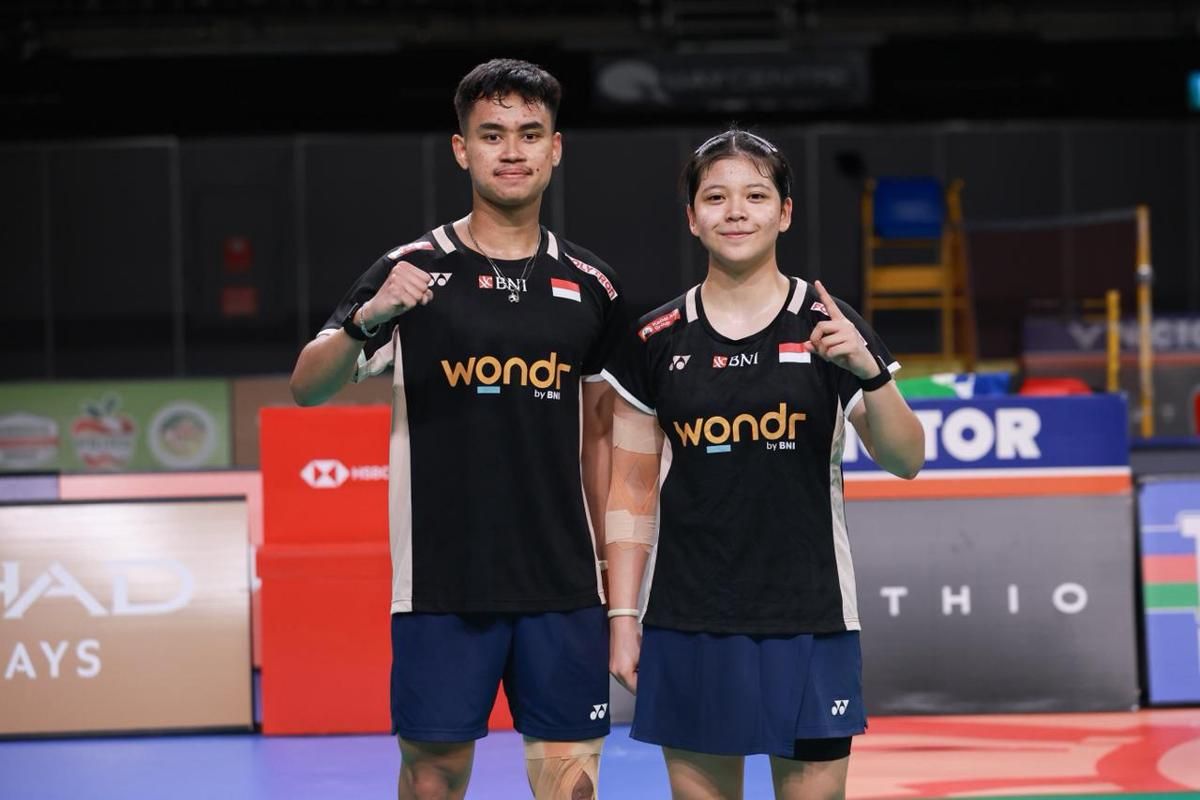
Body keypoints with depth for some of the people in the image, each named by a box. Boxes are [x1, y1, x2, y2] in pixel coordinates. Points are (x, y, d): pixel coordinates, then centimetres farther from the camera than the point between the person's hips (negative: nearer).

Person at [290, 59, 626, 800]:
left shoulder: (591, 286, 8)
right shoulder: (410, 272, -1)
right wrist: (367, 319, -27)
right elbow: (308, 387, -8)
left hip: (563, 586, 2)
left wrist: (611, 563, 11)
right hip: (441, 587, -2)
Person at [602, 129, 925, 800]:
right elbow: (633, 492, 8)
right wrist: (623, 619, 3)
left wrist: (868, 370, -17)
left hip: (809, 621, -1)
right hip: (689, 624, 1)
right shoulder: (655, 342, 4)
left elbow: (906, 461, 0)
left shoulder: (829, 327, 1)